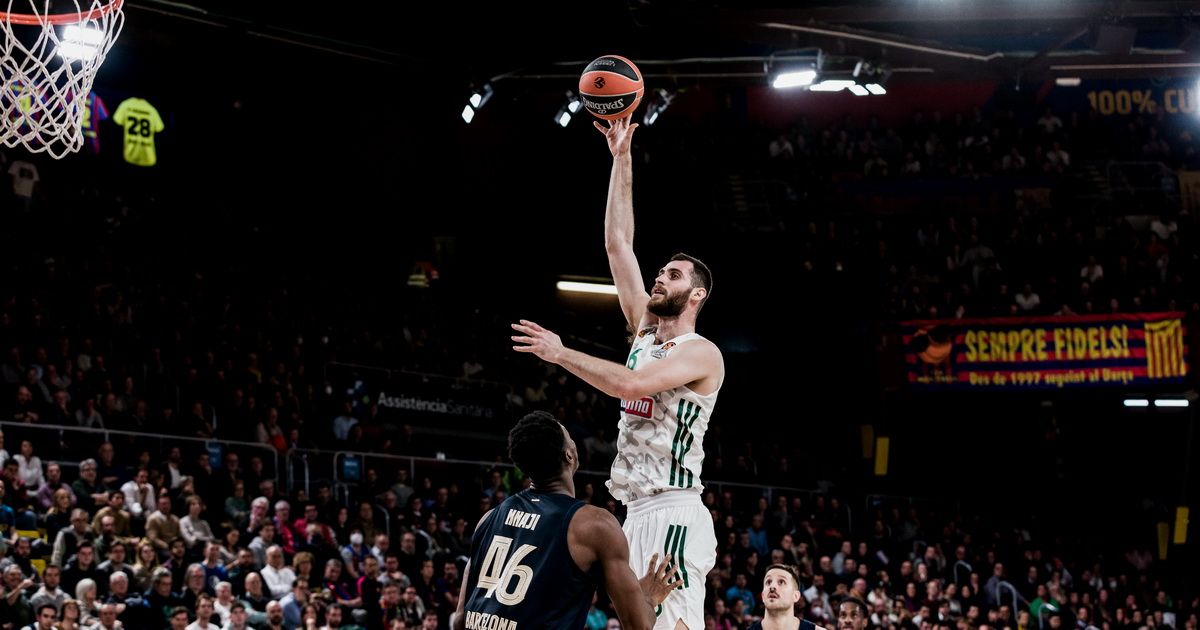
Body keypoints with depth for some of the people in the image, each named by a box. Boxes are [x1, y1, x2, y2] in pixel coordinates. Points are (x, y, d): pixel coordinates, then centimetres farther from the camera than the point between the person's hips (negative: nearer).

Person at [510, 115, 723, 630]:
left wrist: (560, 354, -13)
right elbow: (617, 242, 16)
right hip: (639, 515, 9)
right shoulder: (645, 332, 17)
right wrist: (621, 157, 14)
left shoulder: (702, 354, -6)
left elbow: (629, 384, -23)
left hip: (673, 517, -9)